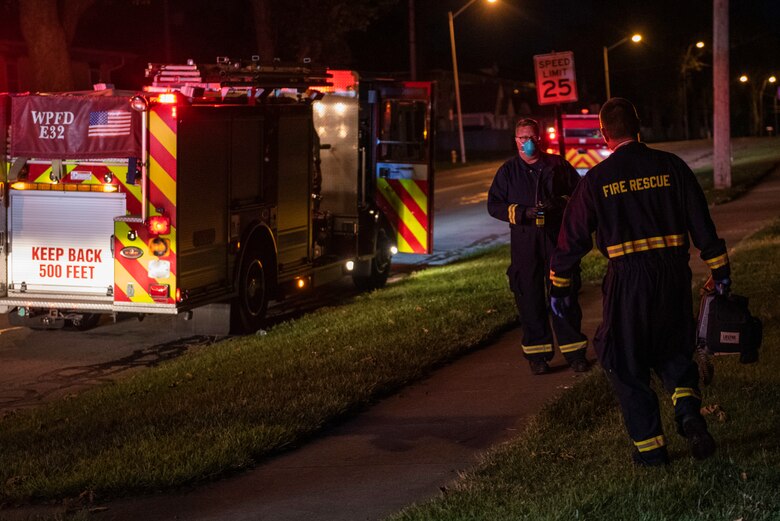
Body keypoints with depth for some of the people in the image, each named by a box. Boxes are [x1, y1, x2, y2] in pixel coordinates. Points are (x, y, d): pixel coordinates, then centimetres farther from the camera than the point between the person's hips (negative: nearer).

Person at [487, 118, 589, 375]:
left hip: (557, 238, 0)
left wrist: (560, 205, -9)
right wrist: (523, 213, -9)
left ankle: (573, 350, 8)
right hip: (524, 243, 0)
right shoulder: (508, 171, 9)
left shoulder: (557, 165, 8)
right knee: (530, 298, 2)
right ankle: (537, 354, 9)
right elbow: (494, 205, 6)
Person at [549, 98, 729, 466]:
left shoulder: (596, 179, -2)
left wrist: (559, 285, 12)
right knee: (674, 349, 21)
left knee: (627, 365, 11)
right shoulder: (671, 166, 2)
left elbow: (573, 236, 3)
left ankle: (649, 446, 12)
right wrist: (720, 270, 11)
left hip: (627, 281, -2)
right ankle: (688, 410, -4)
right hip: (673, 277, 3)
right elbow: (701, 222, 4)